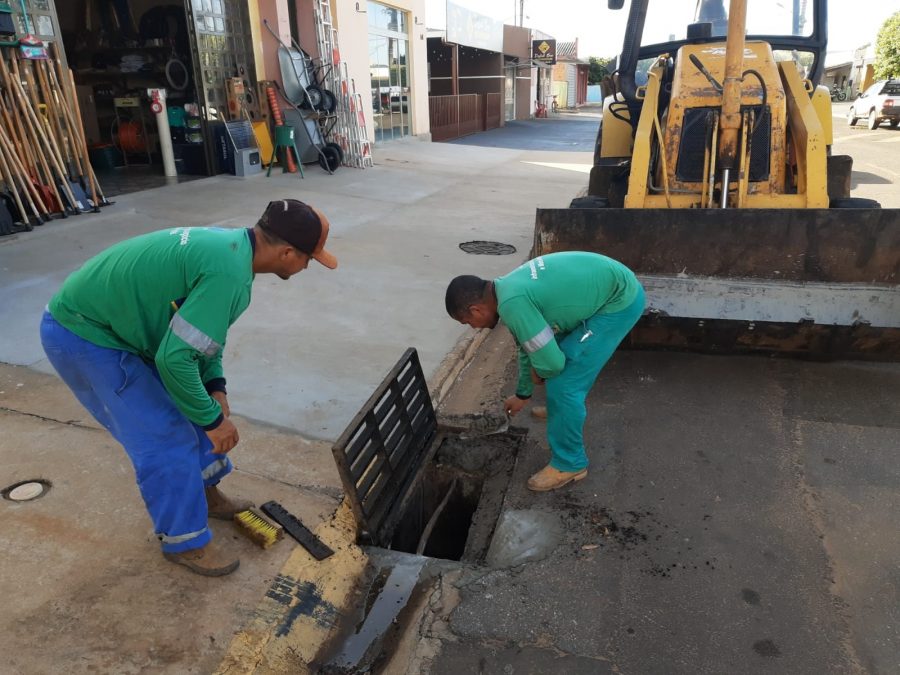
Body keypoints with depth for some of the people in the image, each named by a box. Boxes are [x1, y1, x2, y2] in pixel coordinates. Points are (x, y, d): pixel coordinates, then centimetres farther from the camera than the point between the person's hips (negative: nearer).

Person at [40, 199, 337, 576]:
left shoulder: (229, 243, -1)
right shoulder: (229, 272, -32)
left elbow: (202, 325, 10)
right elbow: (175, 358, -32)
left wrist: (215, 388, 1)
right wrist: (213, 419, -18)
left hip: (120, 321, 10)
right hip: (82, 335, -10)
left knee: (193, 406, 16)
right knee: (166, 439, -5)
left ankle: (206, 493, 35)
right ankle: (184, 542, 13)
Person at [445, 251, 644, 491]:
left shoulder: (512, 304, -26)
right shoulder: (510, 288, 6)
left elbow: (551, 361, -23)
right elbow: (530, 344, 21)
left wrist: (539, 373, 1)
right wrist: (523, 394, 32)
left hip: (620, 300, -10)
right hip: (612, 281, 10)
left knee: (564, 383, -7)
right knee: (564, 353, 26)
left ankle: (569, 463, 9)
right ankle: (564, 410, 48)